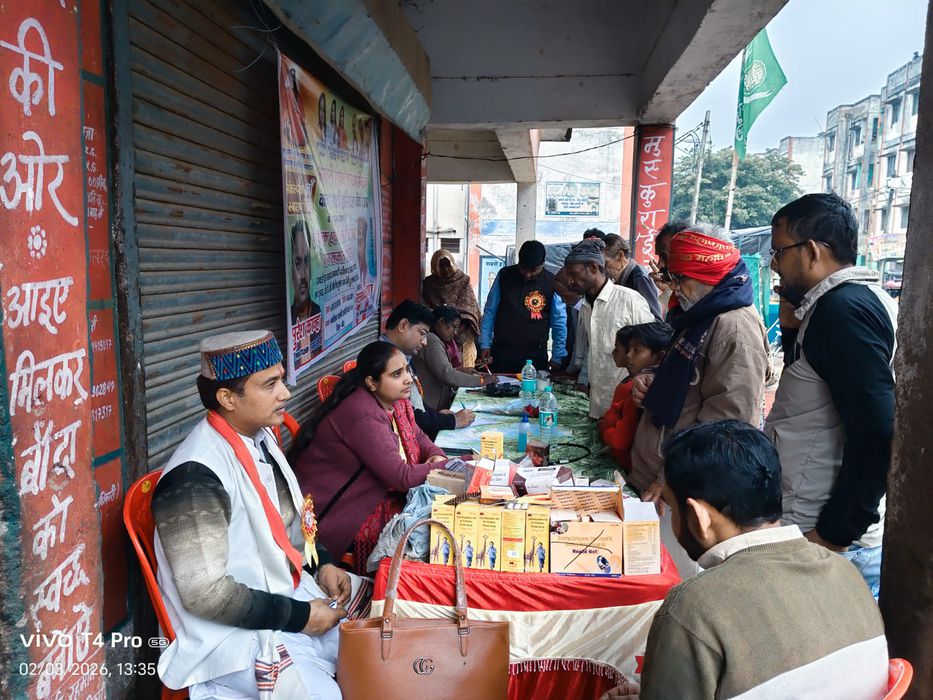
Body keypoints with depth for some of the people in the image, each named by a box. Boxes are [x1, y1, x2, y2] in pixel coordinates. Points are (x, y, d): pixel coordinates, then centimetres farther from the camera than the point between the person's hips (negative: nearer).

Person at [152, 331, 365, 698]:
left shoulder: (260, 436, 1)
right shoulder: (195, 477, -26)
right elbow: (205, 593, -25)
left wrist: (321, 563, 0)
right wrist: (299, 616, -19)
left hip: (287, 590, 8)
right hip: (237, 633, -8)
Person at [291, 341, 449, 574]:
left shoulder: (395, 400, 2)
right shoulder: (363, 415, -27)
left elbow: (417, 436, 17)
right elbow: (402, 477, -29)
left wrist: (436, 456, -6)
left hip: (377, 493, 9)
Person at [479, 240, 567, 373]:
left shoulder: (552, 283, -5)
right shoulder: (504, 276, 0)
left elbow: (560, 324, 0)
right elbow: (489, 312, 6)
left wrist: (557, 358, -1)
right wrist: (485, 344, 3)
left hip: (534, 356, -1)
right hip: (500, 352, 2)